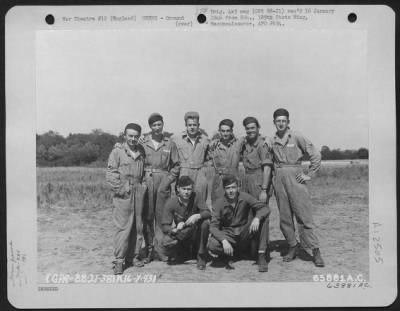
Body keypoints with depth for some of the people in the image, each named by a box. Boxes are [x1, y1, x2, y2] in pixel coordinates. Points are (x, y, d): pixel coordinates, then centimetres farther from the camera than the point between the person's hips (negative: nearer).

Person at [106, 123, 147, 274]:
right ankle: (119, 260, 0)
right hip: (123, 195, -5)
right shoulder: (117, 152, -1)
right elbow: (110, 174, -4)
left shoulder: (141, 151, 12)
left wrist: (143, 185, 9)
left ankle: (133, 256, 19)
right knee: (122, 227, -6)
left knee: (137, 227, 8)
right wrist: (121, 189, -10)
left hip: (138, 194, 5)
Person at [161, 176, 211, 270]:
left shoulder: (195, 197, -13)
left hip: (196, 234, 0)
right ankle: (178, 256, 8)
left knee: (205, 222, -30)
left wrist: (197, 216, -39)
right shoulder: (171, 203, -14)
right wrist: (175, 230, -38)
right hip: (181, 235, 0)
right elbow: (165, 226, -16)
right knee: (166, 241, -31)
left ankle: (201, 257, -11)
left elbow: (208, 213, -18)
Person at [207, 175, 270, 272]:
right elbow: (213, 226, -17)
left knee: (264, 217, -22)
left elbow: (265, 208, -14)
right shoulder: (220, 203, -12)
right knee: (212, 245, -33)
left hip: (244, 234, 2)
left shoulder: (244, 197, -9)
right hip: (228, 235, -1)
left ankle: (262, 255, -16)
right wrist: (224, 240, -35)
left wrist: (257, 218, -36)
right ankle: (228, 256, 1)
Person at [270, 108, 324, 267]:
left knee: (304, 215, -5)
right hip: (279, 179, 4)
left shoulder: (297, 137, -2)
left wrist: (310, 174, -4)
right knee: (284, 217, 7)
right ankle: (292, 247, 20)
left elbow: (315, 154, -1)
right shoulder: (272, 141, 8)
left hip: (295, 177, -4)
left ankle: (315, 251, 0)